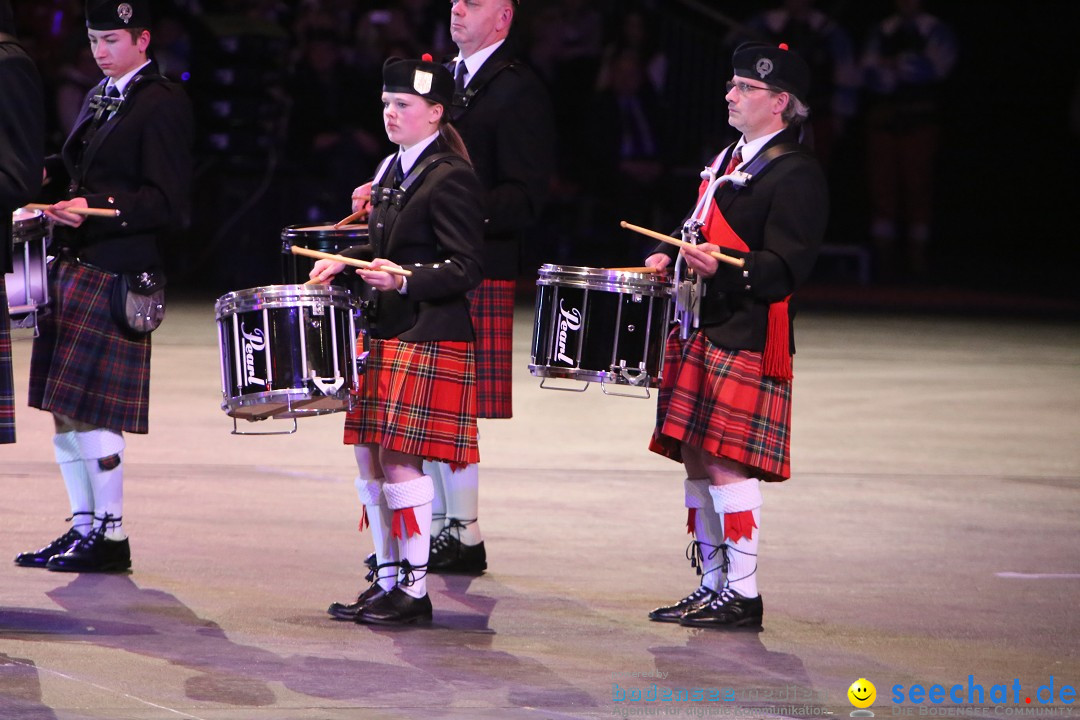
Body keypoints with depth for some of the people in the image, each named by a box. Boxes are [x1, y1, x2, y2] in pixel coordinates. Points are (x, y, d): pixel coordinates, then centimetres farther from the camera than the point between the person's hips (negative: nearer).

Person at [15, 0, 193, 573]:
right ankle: (83, 527, 17)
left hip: (113, 273, -9)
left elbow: (165, 202, -14)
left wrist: (96, 206, -24)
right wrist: (49, 176, 6)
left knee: (91, 409, -9)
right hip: (70, 266, 9)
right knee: (63, 409, 9)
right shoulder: (100, 98, 18)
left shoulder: (163, 105, -8)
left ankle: (110, 536, -2)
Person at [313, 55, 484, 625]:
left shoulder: (450, 177, -13)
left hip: (428, 338, -9)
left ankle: (415, 590, -2)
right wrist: (344, 261, 11)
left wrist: (405, 280, -28)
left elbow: (465, 268, -16)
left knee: (398, 457, -9)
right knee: (369, 456, 9)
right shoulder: (391, 170, 14)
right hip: (384, 333, 9)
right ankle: (386, 580, 19)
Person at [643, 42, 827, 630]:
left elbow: (786, 266, -17)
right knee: (696, 461, 11)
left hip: (746, 339, -9)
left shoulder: (795, 174, -9)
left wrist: (722, 268, -32)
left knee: (728, 464, -10)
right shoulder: (728, 159, 19)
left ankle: (742, 593, -4)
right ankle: (712, 585, 19)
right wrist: (672, 258, 12)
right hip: (700, 333, 9)